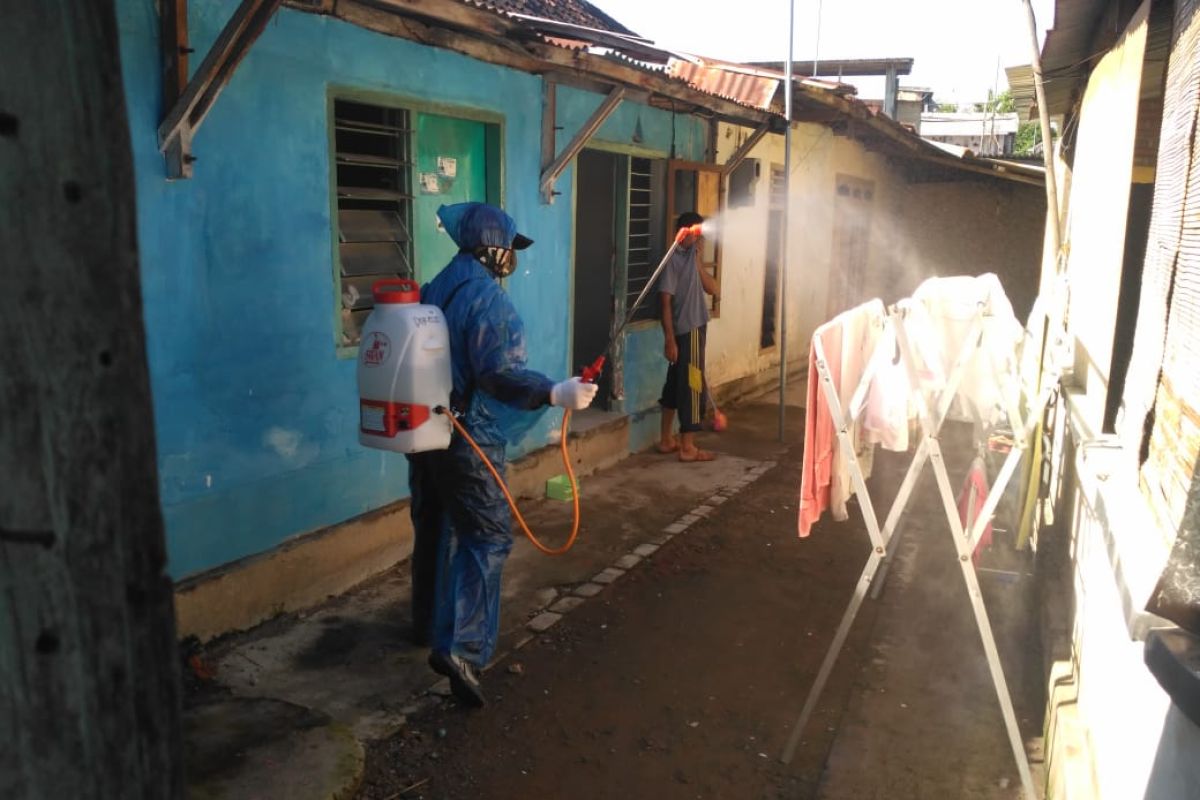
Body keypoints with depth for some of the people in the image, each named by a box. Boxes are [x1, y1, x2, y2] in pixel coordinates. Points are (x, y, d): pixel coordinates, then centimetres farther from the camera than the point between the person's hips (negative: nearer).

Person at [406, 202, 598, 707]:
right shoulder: (486, 297, -16)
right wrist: (555, 394, -32)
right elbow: (498, 374, -25)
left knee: (434, 528, 19)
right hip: (468, 438, -9)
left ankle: (428, 623, 34)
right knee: (487, 537, -5)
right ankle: (459, 647, -13)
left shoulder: (434, 288, 10)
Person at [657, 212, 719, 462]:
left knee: (676, 384, 13)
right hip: (685, 332, -9)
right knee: (691, 386, -4)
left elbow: (713, 289, 6)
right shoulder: (673, 259, -13)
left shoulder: (690, 256, 13)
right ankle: (688, 447, 4)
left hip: (694, 329, 9)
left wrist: (698, 259, 0)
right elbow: (665, 301, -17)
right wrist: (669, 339, -20)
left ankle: (667, 440, 22)